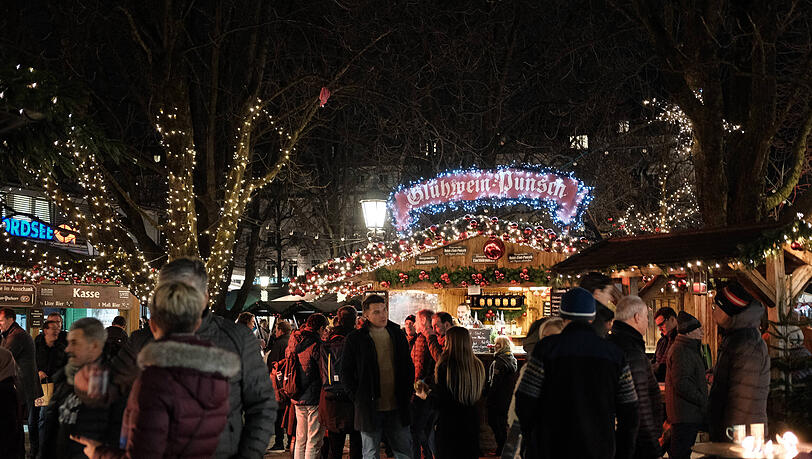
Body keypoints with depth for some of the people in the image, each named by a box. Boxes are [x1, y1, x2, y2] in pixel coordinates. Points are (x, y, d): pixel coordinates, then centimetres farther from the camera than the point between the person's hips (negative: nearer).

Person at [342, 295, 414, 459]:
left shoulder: (398, 335, 8)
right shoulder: (355, 339, -4)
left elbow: (409, 367, 16)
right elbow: (346, 373, 0)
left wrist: (407, 393, 6)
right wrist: (359, 398, -6)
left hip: (397, 408, 3)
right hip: (370, 408, -3)